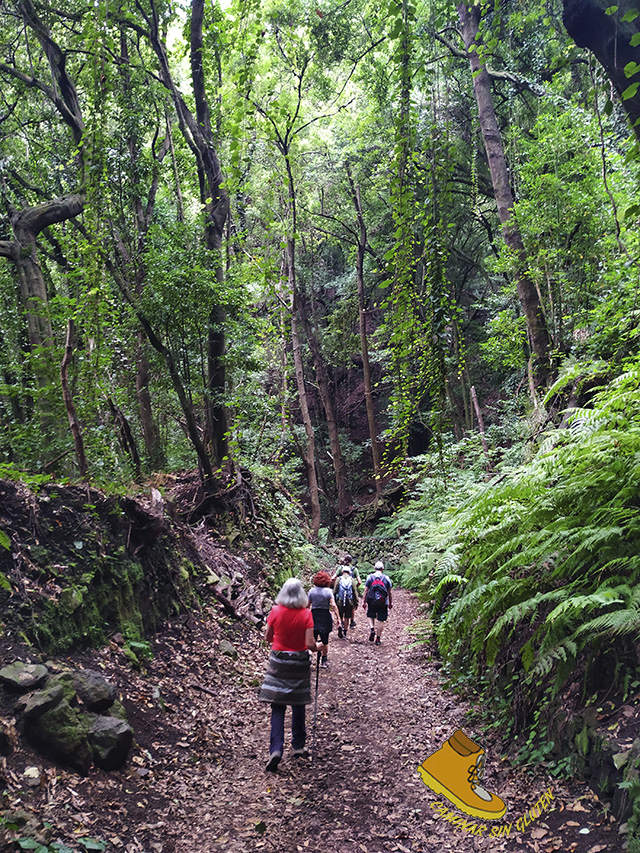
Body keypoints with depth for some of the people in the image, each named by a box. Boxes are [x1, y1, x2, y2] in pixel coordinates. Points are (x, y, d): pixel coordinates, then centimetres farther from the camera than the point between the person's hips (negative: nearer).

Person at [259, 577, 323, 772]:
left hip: (278, 660, 0)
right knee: (298, 705, 15)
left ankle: (276, 750, -10)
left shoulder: (275, 612, -8)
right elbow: (310, 643, -14)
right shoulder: (306, 614, -11)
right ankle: (298, 746, 26)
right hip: (299, 661, 0)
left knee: (278, 707, 2)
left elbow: (267, 637, 3)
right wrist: (318, 647, 7)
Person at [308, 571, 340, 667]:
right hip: (325, 617, -1)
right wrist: (338, 617, -7)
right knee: (325, 641, 14)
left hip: (314, 616, 1)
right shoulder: (328, 591, -8)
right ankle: (324, 660, 21)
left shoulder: (312, 591, -3)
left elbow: (308, 604, 2)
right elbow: (333, 606, -12)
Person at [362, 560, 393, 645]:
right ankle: (378, 639, 9)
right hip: (383, 603, 0)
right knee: (380, 620, 6)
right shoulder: (386, 578, 3)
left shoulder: (370, 577, 2)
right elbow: (389, 592, 7)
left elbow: (366, 591, 0)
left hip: (372, 602, 0)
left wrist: (364, 601, 6)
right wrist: (390, 603, 17)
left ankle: (372, 629, -4)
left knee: (370, 616, 20)